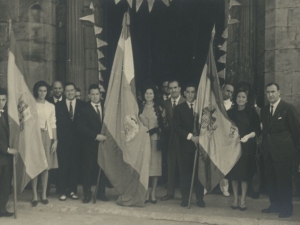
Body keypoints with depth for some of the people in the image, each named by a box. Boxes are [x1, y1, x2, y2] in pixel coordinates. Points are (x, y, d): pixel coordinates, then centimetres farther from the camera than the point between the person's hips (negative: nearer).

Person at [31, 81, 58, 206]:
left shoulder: (51, 106, 10)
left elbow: (53, 124, 9)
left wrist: (55, 140, 2)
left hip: (47, 137, 3)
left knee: (46, 166, 4)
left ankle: (44, 195, 13)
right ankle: (35, 196, 4)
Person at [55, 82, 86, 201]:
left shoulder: (82, 105, 5)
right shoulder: (58, 105, 5)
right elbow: (57, 123, 1)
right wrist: (56, 138, -7)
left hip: (77, 141, 1)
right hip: (63, 140, -1)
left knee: (75, 166, 6)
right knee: (63, 166, 0)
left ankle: (72, 190, 16)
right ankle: (62, 191, 9)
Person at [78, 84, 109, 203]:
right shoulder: (85, 109, 1)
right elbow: (81, 127, -8)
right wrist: (96, 136, -15)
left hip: (104, 142, 3)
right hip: (90, 144, -2)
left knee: (103, 169, 5)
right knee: (88, 170, 1)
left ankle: (101, 193, 17)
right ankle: (87, 194, 13)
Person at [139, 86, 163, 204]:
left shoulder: (159, 108, 6)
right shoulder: (140, 108, 11)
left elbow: (162, 124, 3)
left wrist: (156, 130, -11)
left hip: (155, 139, -1)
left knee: (155, 165, -1)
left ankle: (153, 193, 7)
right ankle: (146, 193, 6)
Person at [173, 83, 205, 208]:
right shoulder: (179, 108, 7)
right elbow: (177, 127, -2)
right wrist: (191, 136, -12)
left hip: (200, 143, 0)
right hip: (186, 144, 0)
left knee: (199, 172, 0)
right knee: (186, 172, 1)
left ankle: (200, 198, 9)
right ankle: (185, 198, 10)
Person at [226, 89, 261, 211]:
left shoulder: (251, 112, 0)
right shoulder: (230, 112, 6)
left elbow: (258, 129, -2)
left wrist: (248, 136, -16)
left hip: (247, 146, -2)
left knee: (244, 173, 1)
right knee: (234, 173, 4)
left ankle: (243, 200, 9)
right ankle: (235, 199, 14)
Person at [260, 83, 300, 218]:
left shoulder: (288, 108, -7)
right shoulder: (264, 110, 11)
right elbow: (265, 129, 11)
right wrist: (265, 146, 3)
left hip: (283, 151, -6)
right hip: (268, 151, 6)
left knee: (284, 181, 1)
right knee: (271, 180, 12)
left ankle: (287, 209, 13)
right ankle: (275, 206, 25)